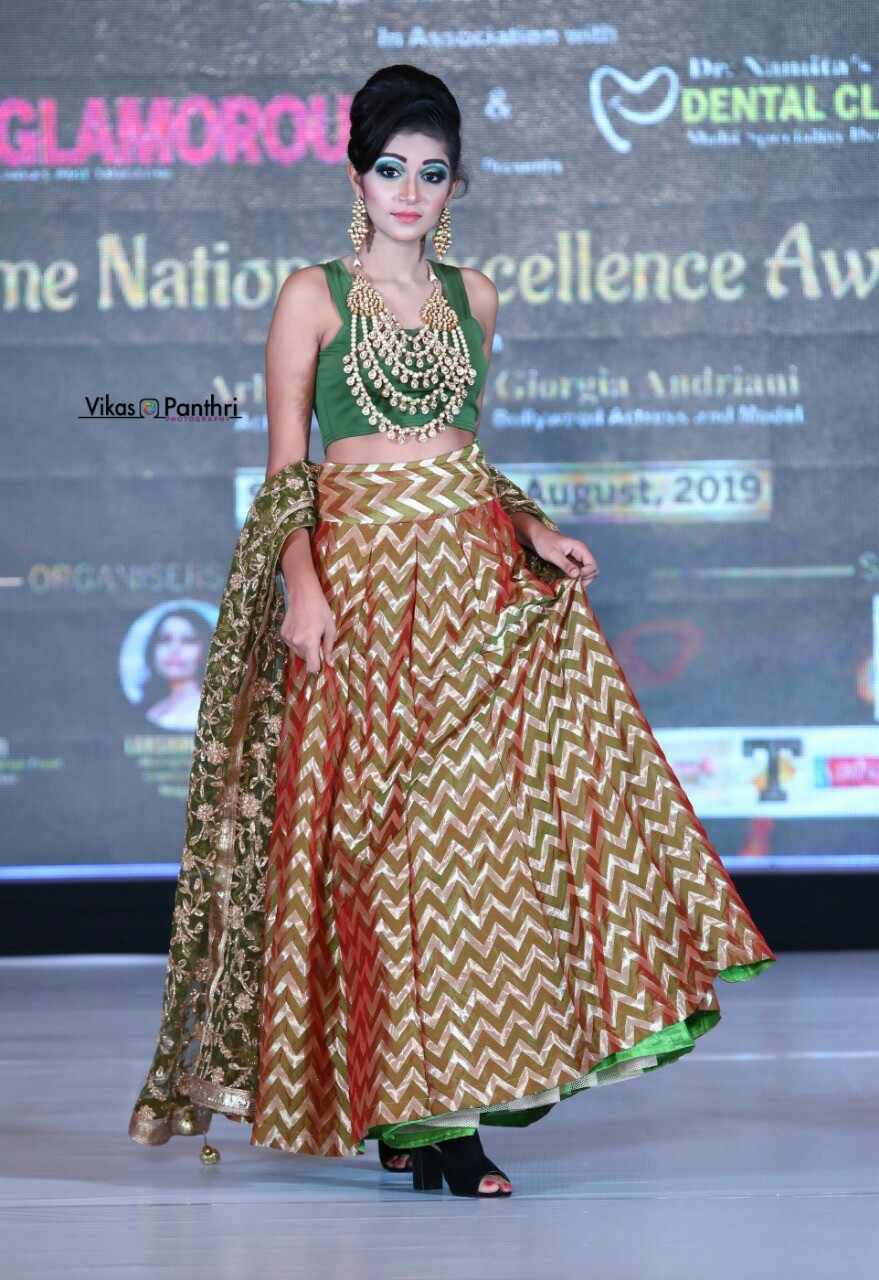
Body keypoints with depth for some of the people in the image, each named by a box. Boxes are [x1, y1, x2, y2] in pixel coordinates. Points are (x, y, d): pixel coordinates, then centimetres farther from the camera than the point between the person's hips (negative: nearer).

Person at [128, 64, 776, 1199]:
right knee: (384, 831, -5)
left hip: (478, 573, 4)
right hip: (363, 578, -4)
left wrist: (533, 528, 5)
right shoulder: (315, 295, 3)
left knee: (487, 813, -4)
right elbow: (286, 466, -1)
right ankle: (408, 1111, 0)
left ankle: (459, 1083, 5)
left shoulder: (470, 296, 15)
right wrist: (304, 587, -14)